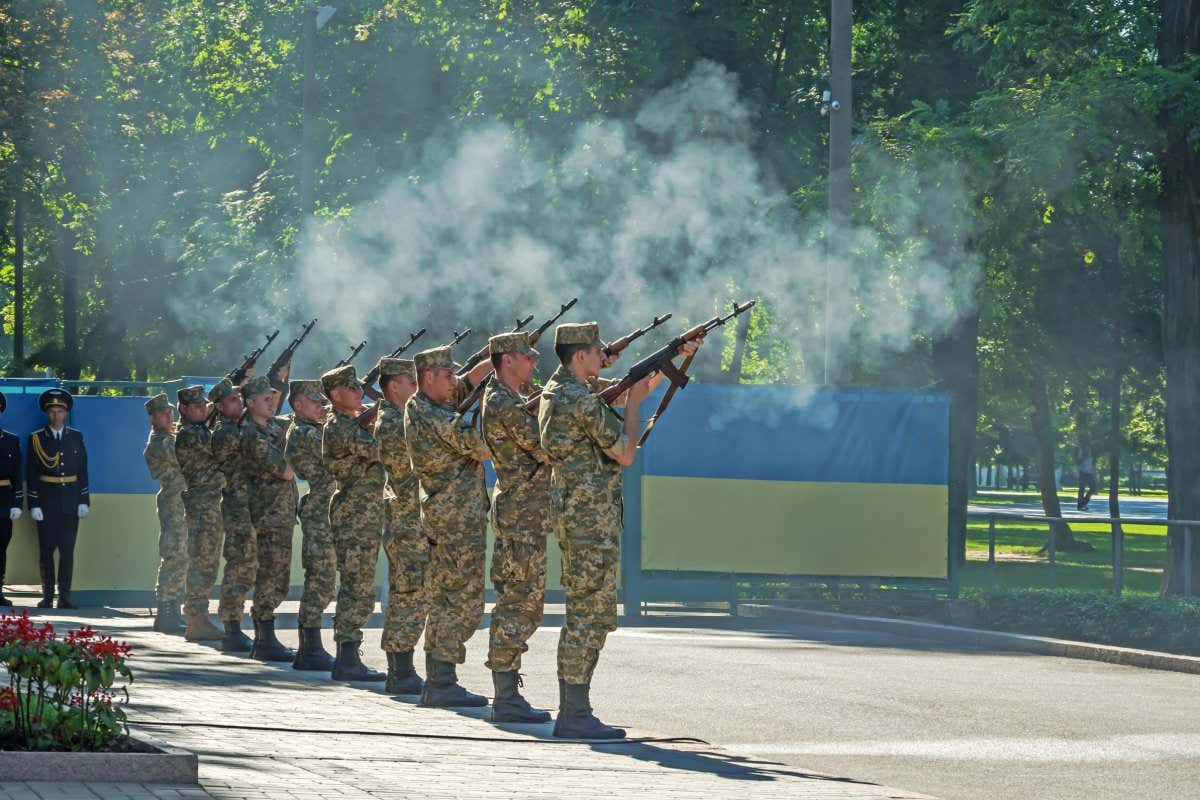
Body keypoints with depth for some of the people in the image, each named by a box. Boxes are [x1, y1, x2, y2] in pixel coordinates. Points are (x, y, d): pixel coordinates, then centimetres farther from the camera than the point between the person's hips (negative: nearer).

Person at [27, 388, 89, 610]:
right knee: (46, 550, 1)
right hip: (46, 502, -1)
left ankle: (65, 596, 3)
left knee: (67, 550, 0)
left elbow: (83, 471, 9)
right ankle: (47, 596, 7)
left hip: (70, 502, 1)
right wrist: (34, 504, -7)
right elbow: (31, 474, 0)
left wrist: (84, 501, 2)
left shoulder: (76, 437, 8)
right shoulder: (37, 439, 2)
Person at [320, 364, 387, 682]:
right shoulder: (339, 428, -13)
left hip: (363, 516, 10)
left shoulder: (351, 424, 19)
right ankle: (348, 660, -11)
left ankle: (346, 660, 15)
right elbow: (379, 450, -21)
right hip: (356, 515, -10)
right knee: (358, 589, -10)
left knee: (355, 589, 12)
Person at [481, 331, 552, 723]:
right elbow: (547, 449, -18)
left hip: (521, 513, 11)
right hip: (523, 514, -11)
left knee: (524, 605, 12)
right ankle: (507, 699, -10)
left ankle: (507, 694, 14)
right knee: (517, 605, -10)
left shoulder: (504, 398, 16)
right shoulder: (505, 405, -16)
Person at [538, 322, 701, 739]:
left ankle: (571, 711, 15)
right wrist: (633, 403, 0)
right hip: (591, 517, -10)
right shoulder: (583, 401, -17)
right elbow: (625, 454, -11)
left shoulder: (559, 388, 14)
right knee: (588, 615, -8)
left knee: (590, 615, 14)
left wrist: (676, 358, 19)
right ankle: (575, 715, -8)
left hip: (573, 514, 10)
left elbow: (636, 387, 25)